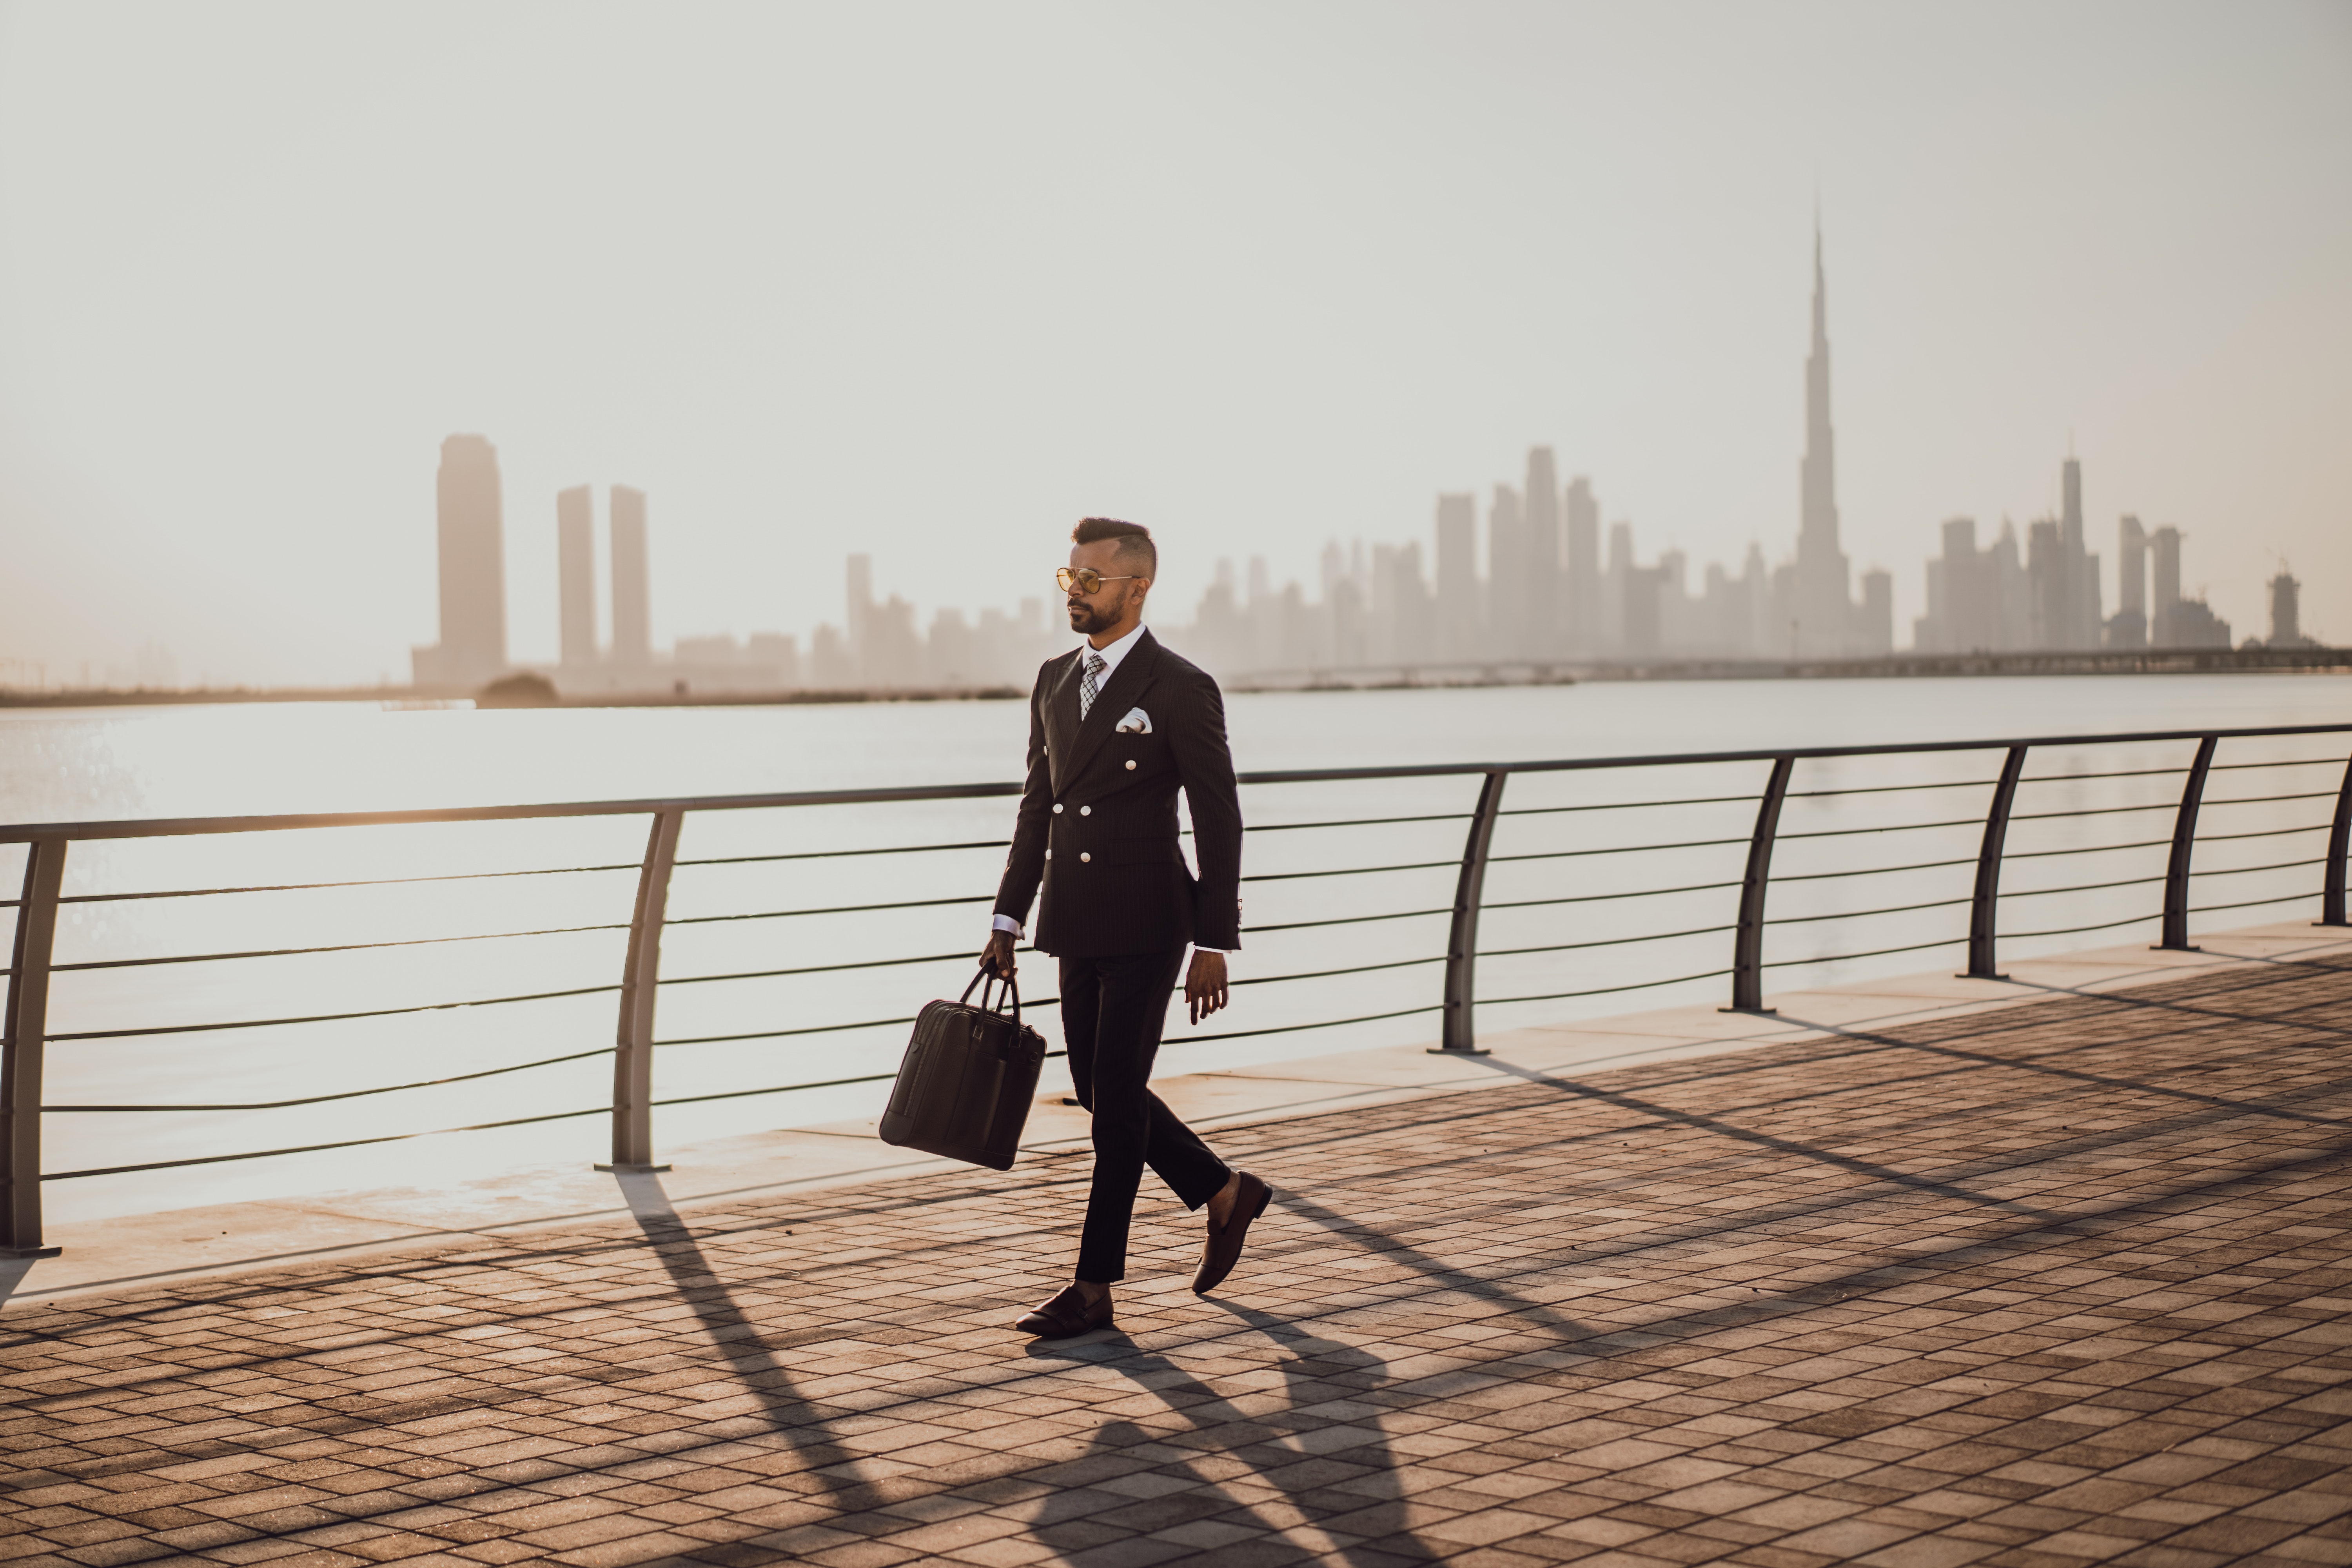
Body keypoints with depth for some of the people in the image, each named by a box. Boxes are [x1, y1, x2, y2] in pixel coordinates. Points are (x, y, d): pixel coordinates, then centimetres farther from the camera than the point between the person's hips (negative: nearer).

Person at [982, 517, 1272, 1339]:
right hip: (1076, 924, 7)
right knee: (1100, 1089, 12)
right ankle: (1224, 1193, 32)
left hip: (1146, 924, -7)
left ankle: (1095, 1287, 3)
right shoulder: (1055, 680, 11)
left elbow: (1220, 824, -9)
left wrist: (1214, 945, -12)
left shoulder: (1182, 691, -10)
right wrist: (1008, 916, 11)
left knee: (1117, 1102, -4)